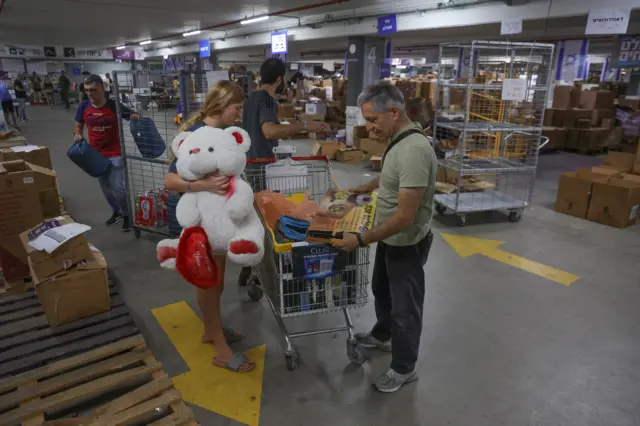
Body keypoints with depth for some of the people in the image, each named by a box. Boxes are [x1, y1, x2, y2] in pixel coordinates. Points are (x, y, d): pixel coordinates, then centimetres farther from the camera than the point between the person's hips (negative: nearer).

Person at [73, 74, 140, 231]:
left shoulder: (114, 105, -14)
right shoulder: (84, 107, -3)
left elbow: (134, 117, -10)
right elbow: (78, 126, 11)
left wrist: (138, 118, -34)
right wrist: (77, 134, -12)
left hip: (115, 154, -5)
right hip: (96, 155, 5)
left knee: (118, 187, -8)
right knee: (105, 188, 16)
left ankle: (126, 215, 13)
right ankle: (117, 212, 37)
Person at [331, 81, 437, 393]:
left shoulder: (413, 150, -31)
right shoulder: (397, 139, 0)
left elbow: (405, 217, -31)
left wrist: (361, 240, -27)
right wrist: (364, 188, 19)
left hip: (407, 244, -9)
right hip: (390, 238, 10)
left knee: (405, 305, 9)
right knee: (381, 290, 27)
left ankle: (404, 368, 30)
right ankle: (382, 336, 52)